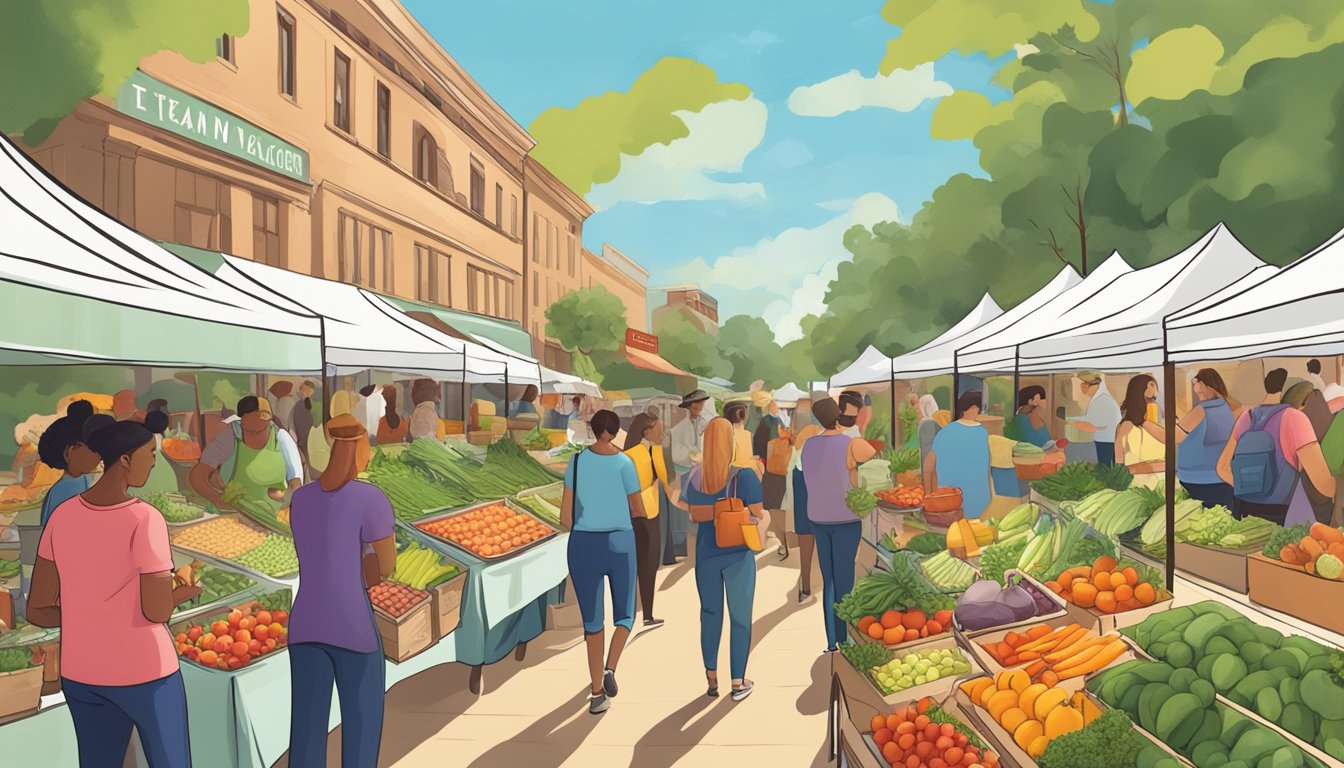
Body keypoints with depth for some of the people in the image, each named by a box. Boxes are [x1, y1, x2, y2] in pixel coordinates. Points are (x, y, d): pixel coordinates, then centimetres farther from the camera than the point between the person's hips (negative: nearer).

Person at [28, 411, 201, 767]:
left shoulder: (62, 515, -1)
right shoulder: (144, 519, -20)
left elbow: (37, 611, 2)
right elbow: (158, 610, -19)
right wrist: (188, 591, 1)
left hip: (81, 673, 6)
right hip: (143, 670, -6)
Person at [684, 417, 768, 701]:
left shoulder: (695, 478, 0)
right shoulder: (744, 475, -13)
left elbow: (694, 515, 9)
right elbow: (758, 515, -12)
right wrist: (766, 514, 10)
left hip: (706, 553, 3)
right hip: (738, 553, -3)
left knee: (710, 613, 16)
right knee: (740, 617, 9)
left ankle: (711, 678, 22)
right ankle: (738, 683, 17)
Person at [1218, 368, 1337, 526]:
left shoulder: (1246, 417, 5)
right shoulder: (1294, 418, -12)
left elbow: (1223, 468, 11)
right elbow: (1324, 484, -16)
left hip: (1246, 514, 5)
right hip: (1282, 518, -5)